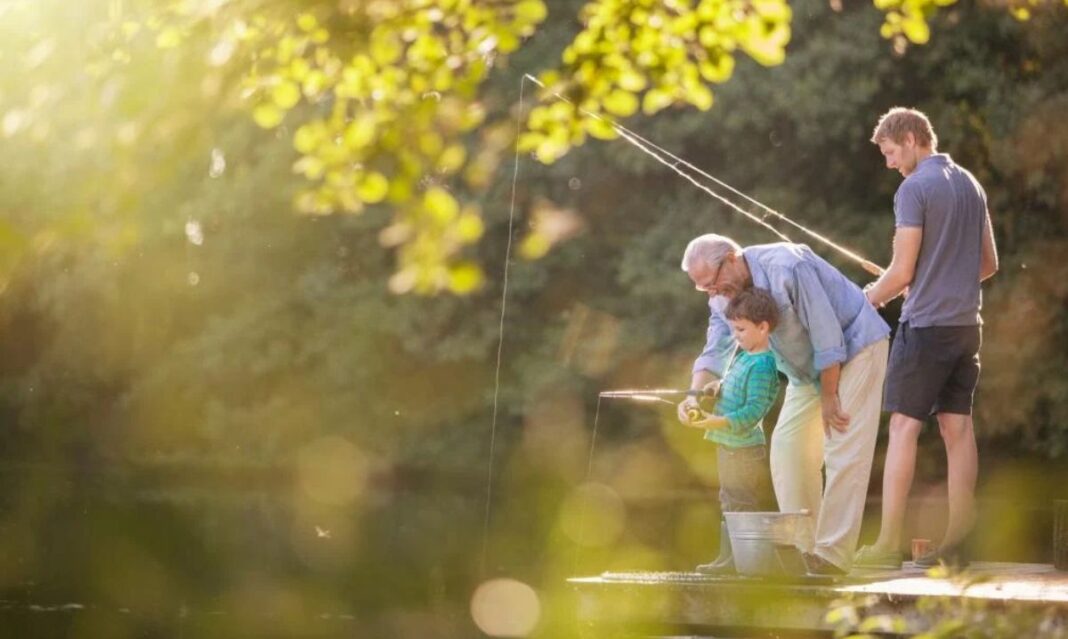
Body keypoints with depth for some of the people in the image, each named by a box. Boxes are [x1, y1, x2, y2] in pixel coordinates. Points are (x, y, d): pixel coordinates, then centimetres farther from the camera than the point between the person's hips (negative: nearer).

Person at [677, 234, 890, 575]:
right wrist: (695, 396, -27)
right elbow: (715, 351, -8)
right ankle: (801, 547, 7)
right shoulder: (724, 296, -5)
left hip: (855, 346, -8)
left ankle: (833, 554, -15)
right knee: (787, 448, 1)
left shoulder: (787, 269, -30)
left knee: (842, 453, -14)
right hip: (808, 368, 8)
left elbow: (827, 333, -26)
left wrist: (829, 398, -20)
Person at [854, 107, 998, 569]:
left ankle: (888, 544, -6)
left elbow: (902, 272, -13)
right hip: (966, 323, 7)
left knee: (904, 427, -4)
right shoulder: (971, 185, 13)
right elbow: (989, 263, 19)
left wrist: (868, 300, 3)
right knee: (958, 428, 7)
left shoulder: (914, 189, -11)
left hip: (926, 325, -7)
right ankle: (957, 544, 6)